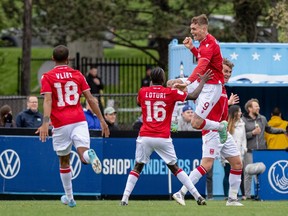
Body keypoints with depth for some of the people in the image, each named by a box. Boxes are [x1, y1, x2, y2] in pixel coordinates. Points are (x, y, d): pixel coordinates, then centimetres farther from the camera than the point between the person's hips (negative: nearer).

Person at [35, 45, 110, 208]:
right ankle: (89, 155, -47)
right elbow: (90, 98, 6)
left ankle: (69, 198, 22)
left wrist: (45, 123, -20)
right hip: (79, 120, 1)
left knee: (64, 162, 15)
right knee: (83, 154, -10)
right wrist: (102, 120, 10)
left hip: (61, 124, -1)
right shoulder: (78, 75, 10)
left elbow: (48, 101, -11)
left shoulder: (47, 77, 3)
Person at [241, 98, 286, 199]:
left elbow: (269, 129, 27)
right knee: (248, 174, -4)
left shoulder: (262, 119, 13)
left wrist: (282, 130, 21)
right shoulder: (243, 120, -3)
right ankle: (248, 194, 0)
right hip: (249, 151, -4)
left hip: (261, 150, 4)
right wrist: (253, 133, -14)